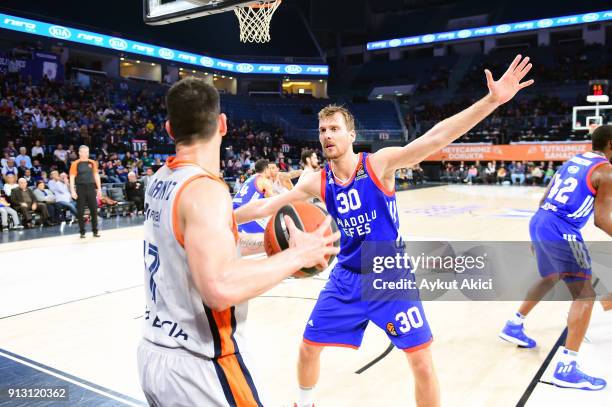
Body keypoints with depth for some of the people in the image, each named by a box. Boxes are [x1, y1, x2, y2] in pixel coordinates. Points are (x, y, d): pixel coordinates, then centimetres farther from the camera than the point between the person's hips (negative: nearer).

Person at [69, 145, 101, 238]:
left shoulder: (92, 163, 8)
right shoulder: (75, 164, -1)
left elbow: (96, 176, 12)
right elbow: (72, 178, -4)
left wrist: (99, 189, 6)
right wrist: (72, 191, -12)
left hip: (91, 188, 3)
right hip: (80, 189, -2)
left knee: (94, 210, 2)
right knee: (80, 211, 2)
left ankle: (95, 231, 11)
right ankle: (82, 232, 11)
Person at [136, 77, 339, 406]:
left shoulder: (161, 181, 4)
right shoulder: (205, 189, -23)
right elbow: (221, 288, -33)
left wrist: (265, 241, 10)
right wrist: (297, 255, -23)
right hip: (199, 367, -8)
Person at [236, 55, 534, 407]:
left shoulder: (380, 163, -17)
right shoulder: (317, 182, -5)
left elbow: (436, 137, -28)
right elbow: (265, 207, 2)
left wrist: (493, 100, -37)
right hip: (347, 279, 4)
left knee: (423, 364, 0)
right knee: (308, 348, 12)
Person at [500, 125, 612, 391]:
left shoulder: (573, 161, 18)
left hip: (538, 223, 9)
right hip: (561, 233, -9)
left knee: (550, 278, 31)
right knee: (585, 296, -4)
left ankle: (514, 326, 40)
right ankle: (567, 368, -8)